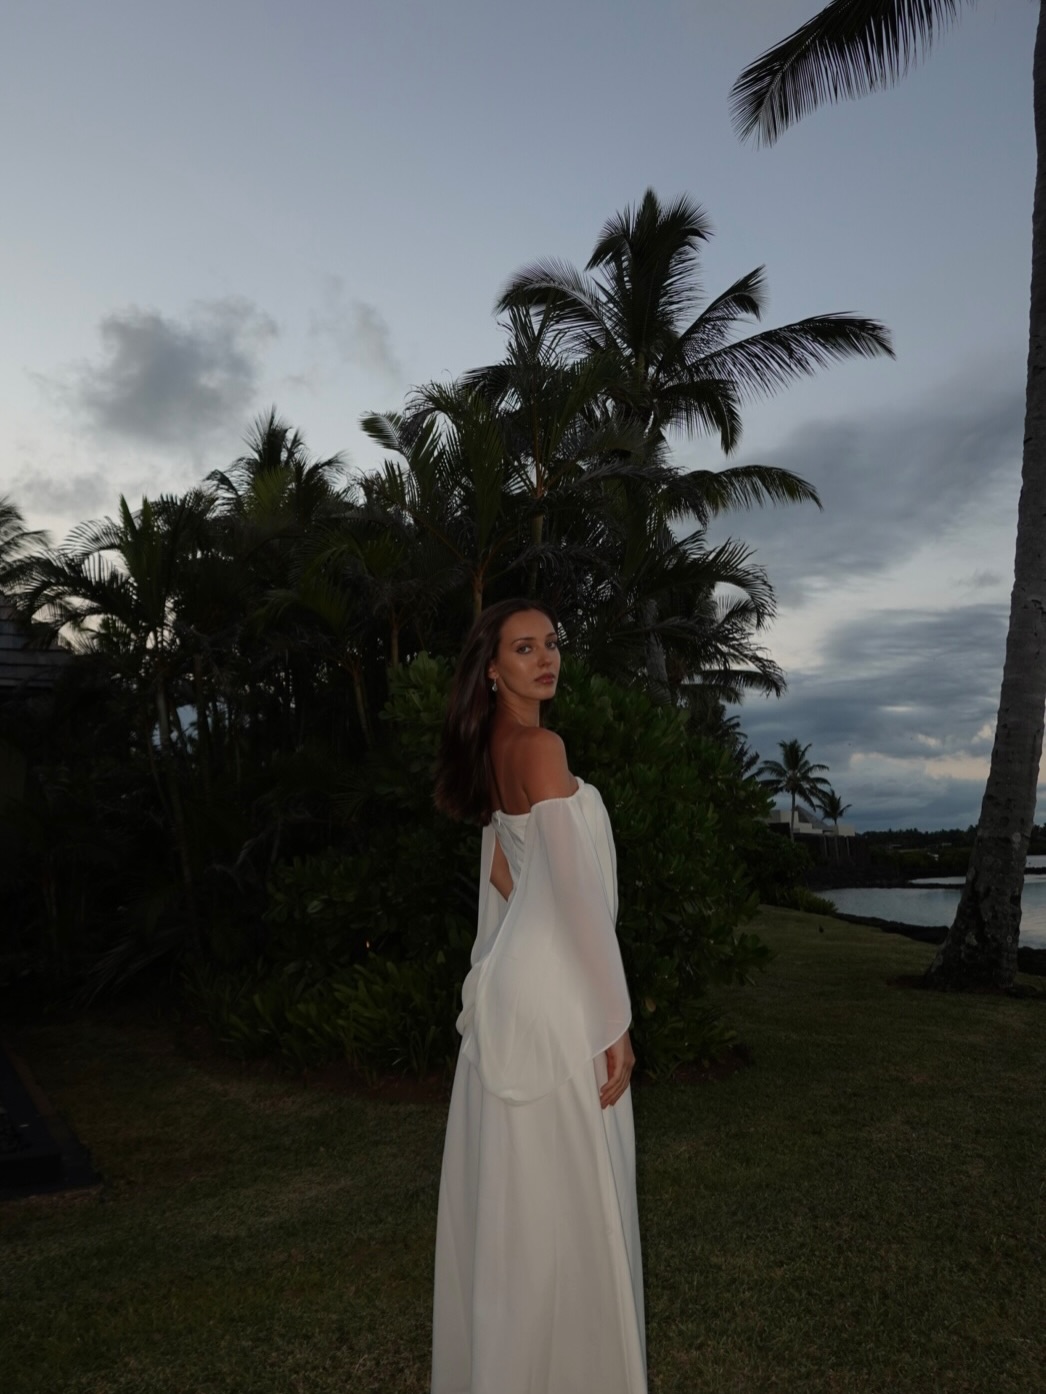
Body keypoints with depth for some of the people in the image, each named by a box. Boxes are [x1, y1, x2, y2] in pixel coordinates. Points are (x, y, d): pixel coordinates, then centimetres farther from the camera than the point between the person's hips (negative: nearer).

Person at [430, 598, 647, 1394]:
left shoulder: (494, 749, 11)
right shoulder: (539, 746, -18)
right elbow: (577, 893, -21)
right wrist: (615, 1020, -17)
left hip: (516, 976, 10)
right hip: (555, 986, -10)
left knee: (515, 1190, 20)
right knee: (563, 1198, 3)